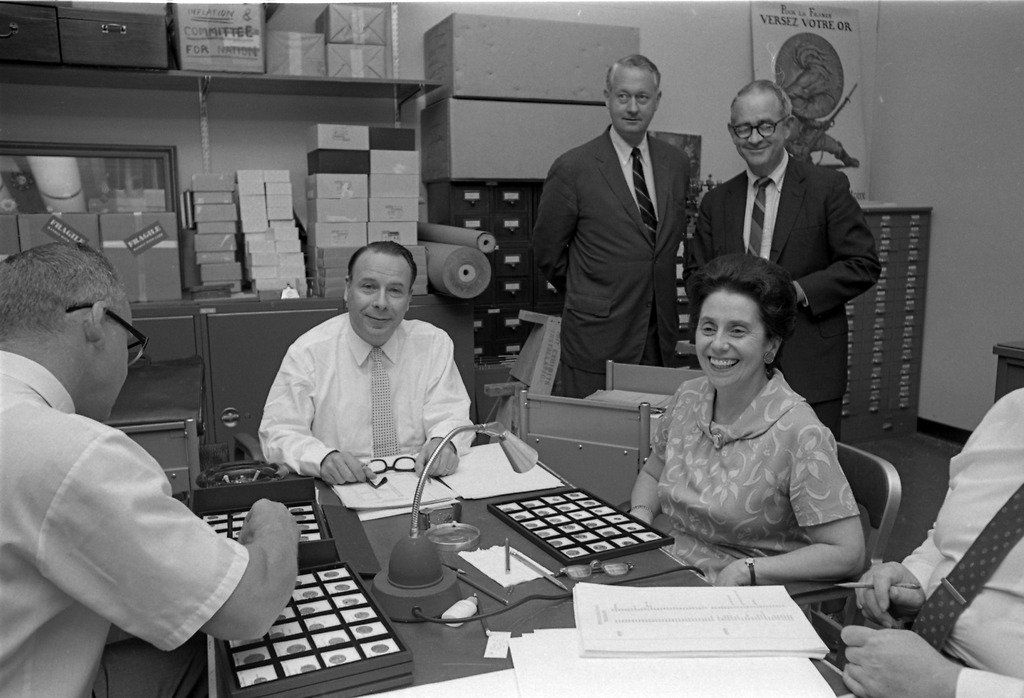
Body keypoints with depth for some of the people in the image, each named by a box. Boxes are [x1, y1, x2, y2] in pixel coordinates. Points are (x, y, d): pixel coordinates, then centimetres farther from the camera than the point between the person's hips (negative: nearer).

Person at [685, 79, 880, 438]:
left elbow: (864, 265, -1)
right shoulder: (716, 201, 12)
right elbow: (694, 273, 14)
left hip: (809, 367, -2)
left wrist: (797, 291, -14)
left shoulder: (828, 188, 1)